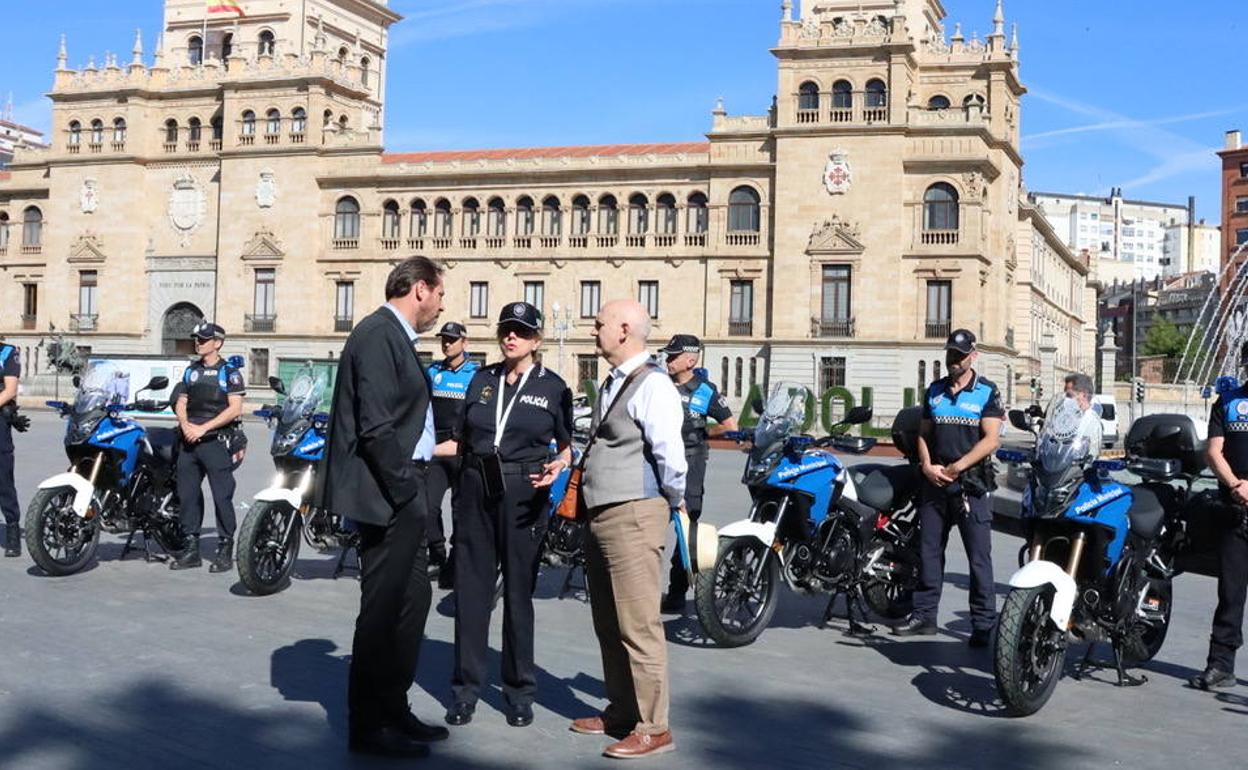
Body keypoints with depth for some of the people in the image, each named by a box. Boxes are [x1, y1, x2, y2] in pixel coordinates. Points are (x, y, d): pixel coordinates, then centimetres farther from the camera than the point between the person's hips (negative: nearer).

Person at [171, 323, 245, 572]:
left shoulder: (229, 372, -1)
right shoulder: (191, 371, 18)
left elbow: (235, 409, -10)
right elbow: (181, 403, 16)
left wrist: (203, 428, -14)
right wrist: (186, 425, -5)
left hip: (216, 442, -6)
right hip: (189, 442, 6)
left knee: (222, 497, -6)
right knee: (187, 495, 7)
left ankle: (225, 551, 0)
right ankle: (191, 550, 15)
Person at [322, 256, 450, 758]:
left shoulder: (395, 336, 15)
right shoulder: (379, 335, -15)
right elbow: (376, 426, -21)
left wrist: (435, 447, 10)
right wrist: (406, 491, -17)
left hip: (402, 495, 10)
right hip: (386, 495, -10)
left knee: (412, 601, 17)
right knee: (382, 607, -1)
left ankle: (393, 710, 29)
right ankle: (368, 726, 12)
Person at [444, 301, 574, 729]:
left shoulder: (553, 386, 3)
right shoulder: (482, 380, 11)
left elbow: (567, 445, 8)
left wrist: (558, 466, -12)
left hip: (524, 495, -3)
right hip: (476, 490, 3)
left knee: (518, 591, 3)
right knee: (471, 589, 3)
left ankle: (519, 692, 15)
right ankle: (466, 689, 13)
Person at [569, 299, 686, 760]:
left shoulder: (652, 385, -15)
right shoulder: (612, 384, 15)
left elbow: (670, 455, -20)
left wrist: (672, 502, -6)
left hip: (632, 517, -10)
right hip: (602, 515, 10)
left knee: (638, 626, -5)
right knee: (608, 623, 17)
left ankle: (652, 728, 5)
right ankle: (621, 712, 30)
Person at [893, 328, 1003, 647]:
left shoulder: (987, 392, -1)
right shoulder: (934, 391, 15)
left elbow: (991, 439, -9)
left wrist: (956, 468, -15)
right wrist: (928, 466, -3)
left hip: (971, 484, -5)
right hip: (934, 482, 5)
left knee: (979, 557, -4)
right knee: (928, 551, 8)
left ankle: (983, 624, 0)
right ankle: (924, 614, 16)